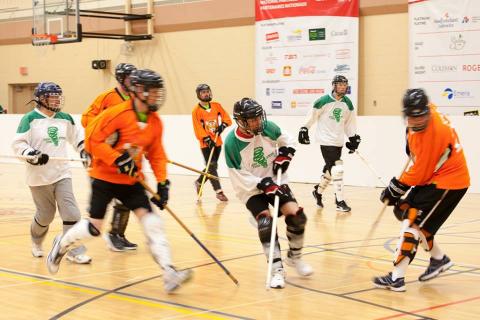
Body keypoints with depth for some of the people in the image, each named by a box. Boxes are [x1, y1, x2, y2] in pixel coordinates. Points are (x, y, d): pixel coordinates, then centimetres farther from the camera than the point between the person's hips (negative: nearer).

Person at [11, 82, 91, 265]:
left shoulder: (65, 119, 7)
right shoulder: (30, 119, -10)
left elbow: (77, 136, 23)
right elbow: (18, 144, -13)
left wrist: (84, 150, 10)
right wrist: (32, 154, -27)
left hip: (62, 174, 4)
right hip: (39, 176, -4)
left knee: (71, 213, -7)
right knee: (46, 215, 9)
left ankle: (75, 252, -1)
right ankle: (36, 243, 40)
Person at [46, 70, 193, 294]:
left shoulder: (155, 122, 2)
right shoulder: (118, 113, -19)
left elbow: (156, 155, 8)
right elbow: (92, 139, -20)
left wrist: (162, 183, -2)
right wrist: (118, 160, -25)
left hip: (131, 181, 5)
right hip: (104, 177, -5)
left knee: (152, 222, -9)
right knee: (94, 228, 2)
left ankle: (169, 274, -14)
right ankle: (62, 244, 32)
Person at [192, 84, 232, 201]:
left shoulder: (216, 105, 6)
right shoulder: (196, 110, -7)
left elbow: (226, 117, 6)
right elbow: (198, 128, -11)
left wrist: (223, 125, -14)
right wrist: (207, 139, -19)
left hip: (217, 142, 5)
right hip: (206, 143, -5)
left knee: (212, 166, 13)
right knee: (212, 166, -10)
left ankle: (199, 182, 35)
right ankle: (219, 191, -7)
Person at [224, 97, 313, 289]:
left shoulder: (267, 128, -12)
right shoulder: (232, 143, -21)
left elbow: (287, 141, 8)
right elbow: (238, 176, -17)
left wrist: (284, 156, -10)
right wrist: (263, 185, -25)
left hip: (274, 180, 3)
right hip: (250, 188, -3)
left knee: (296, 216, -11)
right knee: (265, 223, -22)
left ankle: (294, 257, 14)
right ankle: (277, 270, -14)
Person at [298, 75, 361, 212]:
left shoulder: (347, 103, 5)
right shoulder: (323, 101, -13)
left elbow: (349, 122, 14)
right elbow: (312, 115, -4)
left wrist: (353, 137, 10)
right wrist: (304, 129, -4)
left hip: (338, 141, 7)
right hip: (326, 140, -7)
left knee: (329, 170, 15)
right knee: (337, 168, -15)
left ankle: (318, 191, 38)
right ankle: (340, 201, -11)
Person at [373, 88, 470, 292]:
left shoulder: (435, 133, -30)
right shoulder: (423, 117, -5)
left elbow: (420, 174, -24)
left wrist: (396, 187, -14)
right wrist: (411, 140, 12)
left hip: (448, 182, -10)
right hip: (432, 177, 10)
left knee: (412, 221, -15)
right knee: (402, 211, 15)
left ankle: (396, 278, -14)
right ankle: (438, 259, 26)